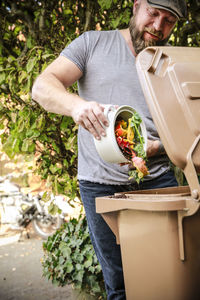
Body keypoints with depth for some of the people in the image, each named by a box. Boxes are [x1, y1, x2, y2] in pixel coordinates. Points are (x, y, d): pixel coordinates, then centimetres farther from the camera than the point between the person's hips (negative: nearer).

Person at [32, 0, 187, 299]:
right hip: (101, 183, -2)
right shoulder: (94, 43, 5)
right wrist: (77, 104, -27)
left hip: (158, 180, 2)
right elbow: (42, 86, -4)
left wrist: (153, 148, -14)